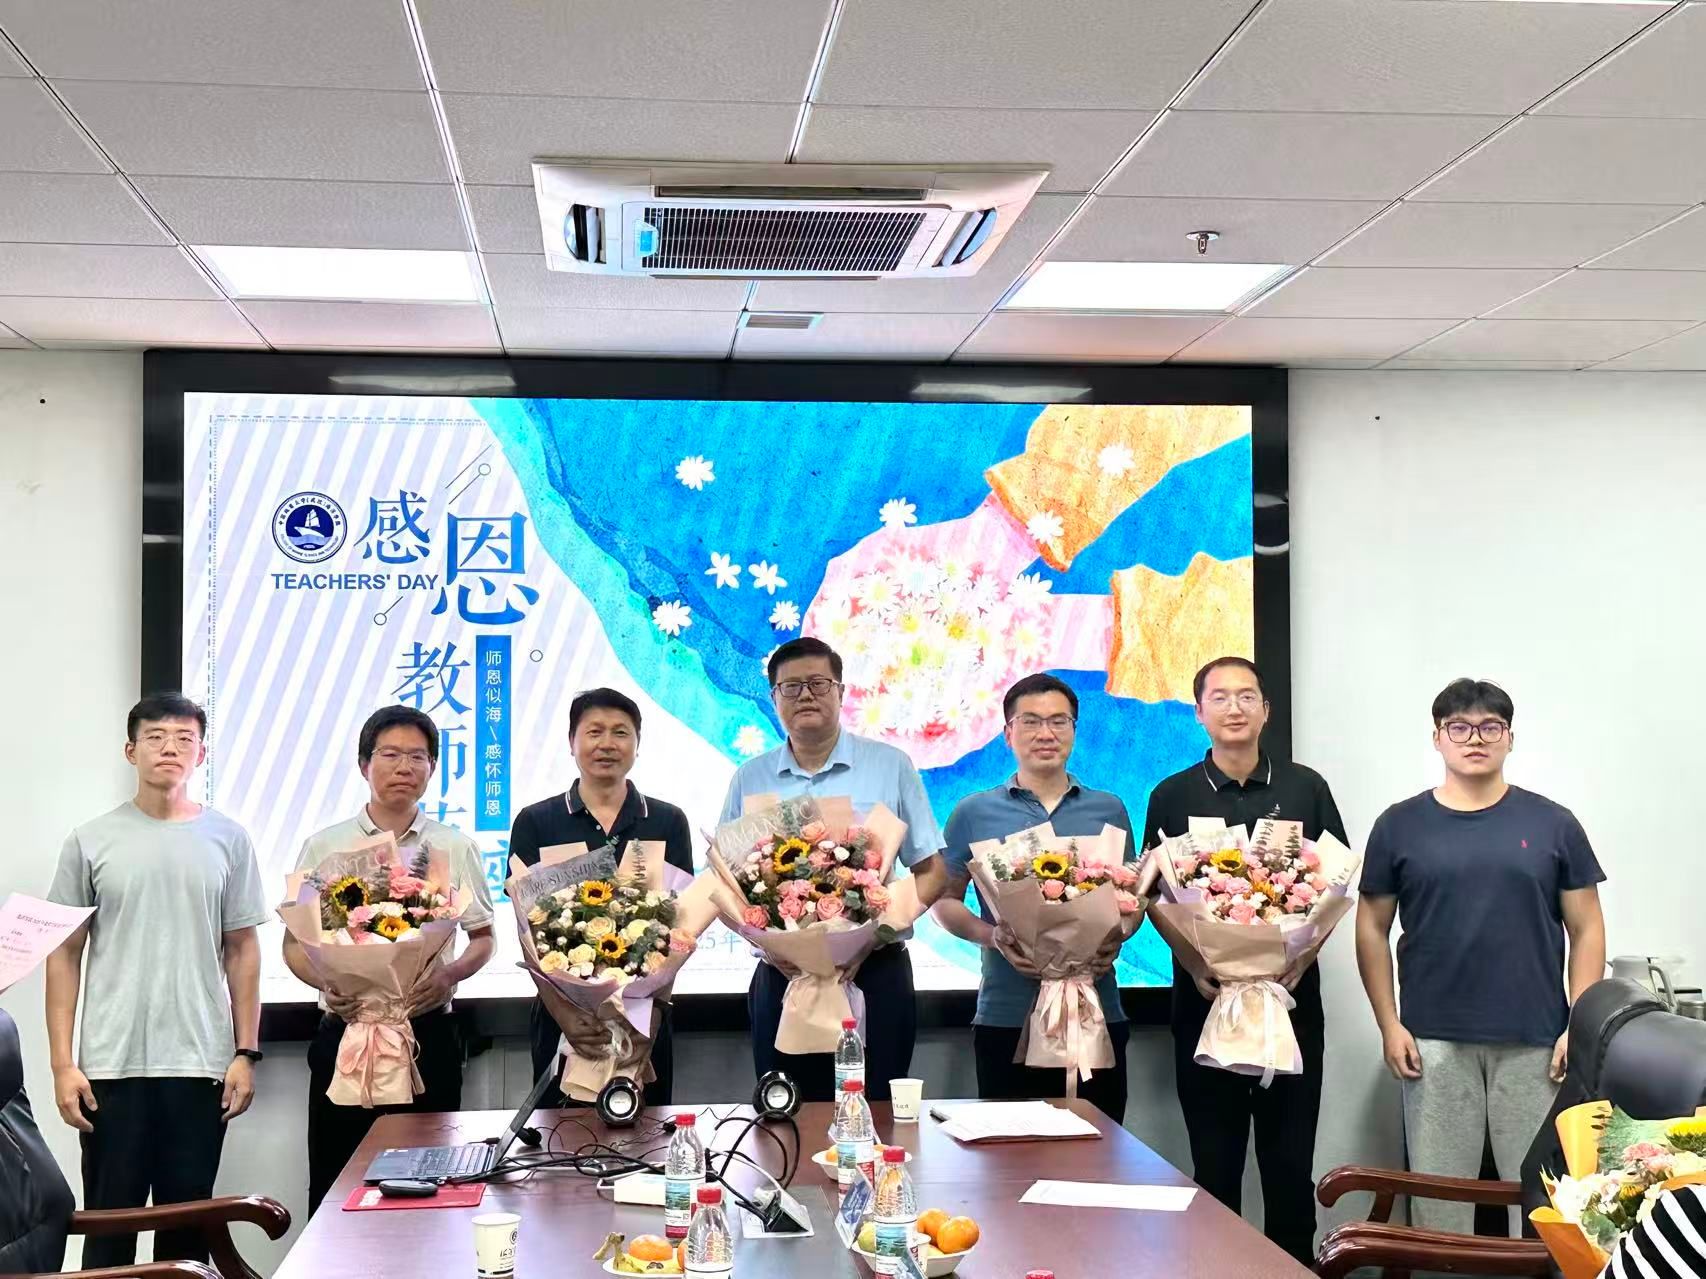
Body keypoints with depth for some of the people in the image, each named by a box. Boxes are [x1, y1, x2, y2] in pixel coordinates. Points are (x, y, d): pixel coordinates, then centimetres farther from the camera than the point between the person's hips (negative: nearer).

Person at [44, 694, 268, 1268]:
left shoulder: (227, 839, 6)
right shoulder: (91, 842, 3)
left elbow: (242, 951, 8)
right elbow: (65, 955, 4)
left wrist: (246, 1053, 2)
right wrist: (62, 1064, -2)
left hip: (202, 1065, 1)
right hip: (111, 1066, -1)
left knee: (188, 1223, 7)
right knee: (110, 1224, 4)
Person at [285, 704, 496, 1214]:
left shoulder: (455, 848, 6)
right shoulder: (324, 847, 5)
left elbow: (482, 938, 11)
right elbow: (294, 942, 7)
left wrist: (449, 975, -10)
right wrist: (326, 982, -14)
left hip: (428, 1033, 0)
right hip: (345, 1030, 0)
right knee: (336, 1187, 3)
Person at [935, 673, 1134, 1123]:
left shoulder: (1108, 810, 10)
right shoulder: (974, 813, 5)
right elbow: (945, 900, 8)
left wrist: (1116, 939, -6)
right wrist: (992, 936, -11)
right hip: (1007, 1016, -1)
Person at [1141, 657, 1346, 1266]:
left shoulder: (1305, 788, 5)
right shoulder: (1173, 796, 4)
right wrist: (1193, 962, -11)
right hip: (1205, 999, 0)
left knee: (1290, 1161, 4)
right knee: (1214, 1163, 5)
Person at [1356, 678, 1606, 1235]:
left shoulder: (1553, 825, 4)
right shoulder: (1400, 826, 4)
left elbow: (1587, 930, 6)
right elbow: (1372, 929, 7)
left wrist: (1580, 1027, -3)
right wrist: (1389, 1024, -1)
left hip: (1536, 1042, 0)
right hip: (1434, 1042, 0)